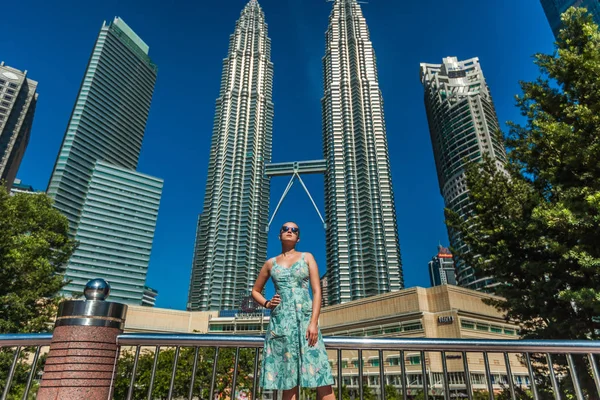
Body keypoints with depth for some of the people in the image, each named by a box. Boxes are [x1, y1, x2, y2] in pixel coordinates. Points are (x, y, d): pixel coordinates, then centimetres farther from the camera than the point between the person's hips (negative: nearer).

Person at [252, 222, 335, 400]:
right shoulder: (271, 263, 13)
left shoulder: (307, 257, 9)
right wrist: (266, 303, 3)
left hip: (305, 319, -1)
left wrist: (313, 322, -11)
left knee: (322, 379, -8)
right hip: (280, 321, 2)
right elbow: (255, 291, 24)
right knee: (288, 380, 2)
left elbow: (317, 291, 1)